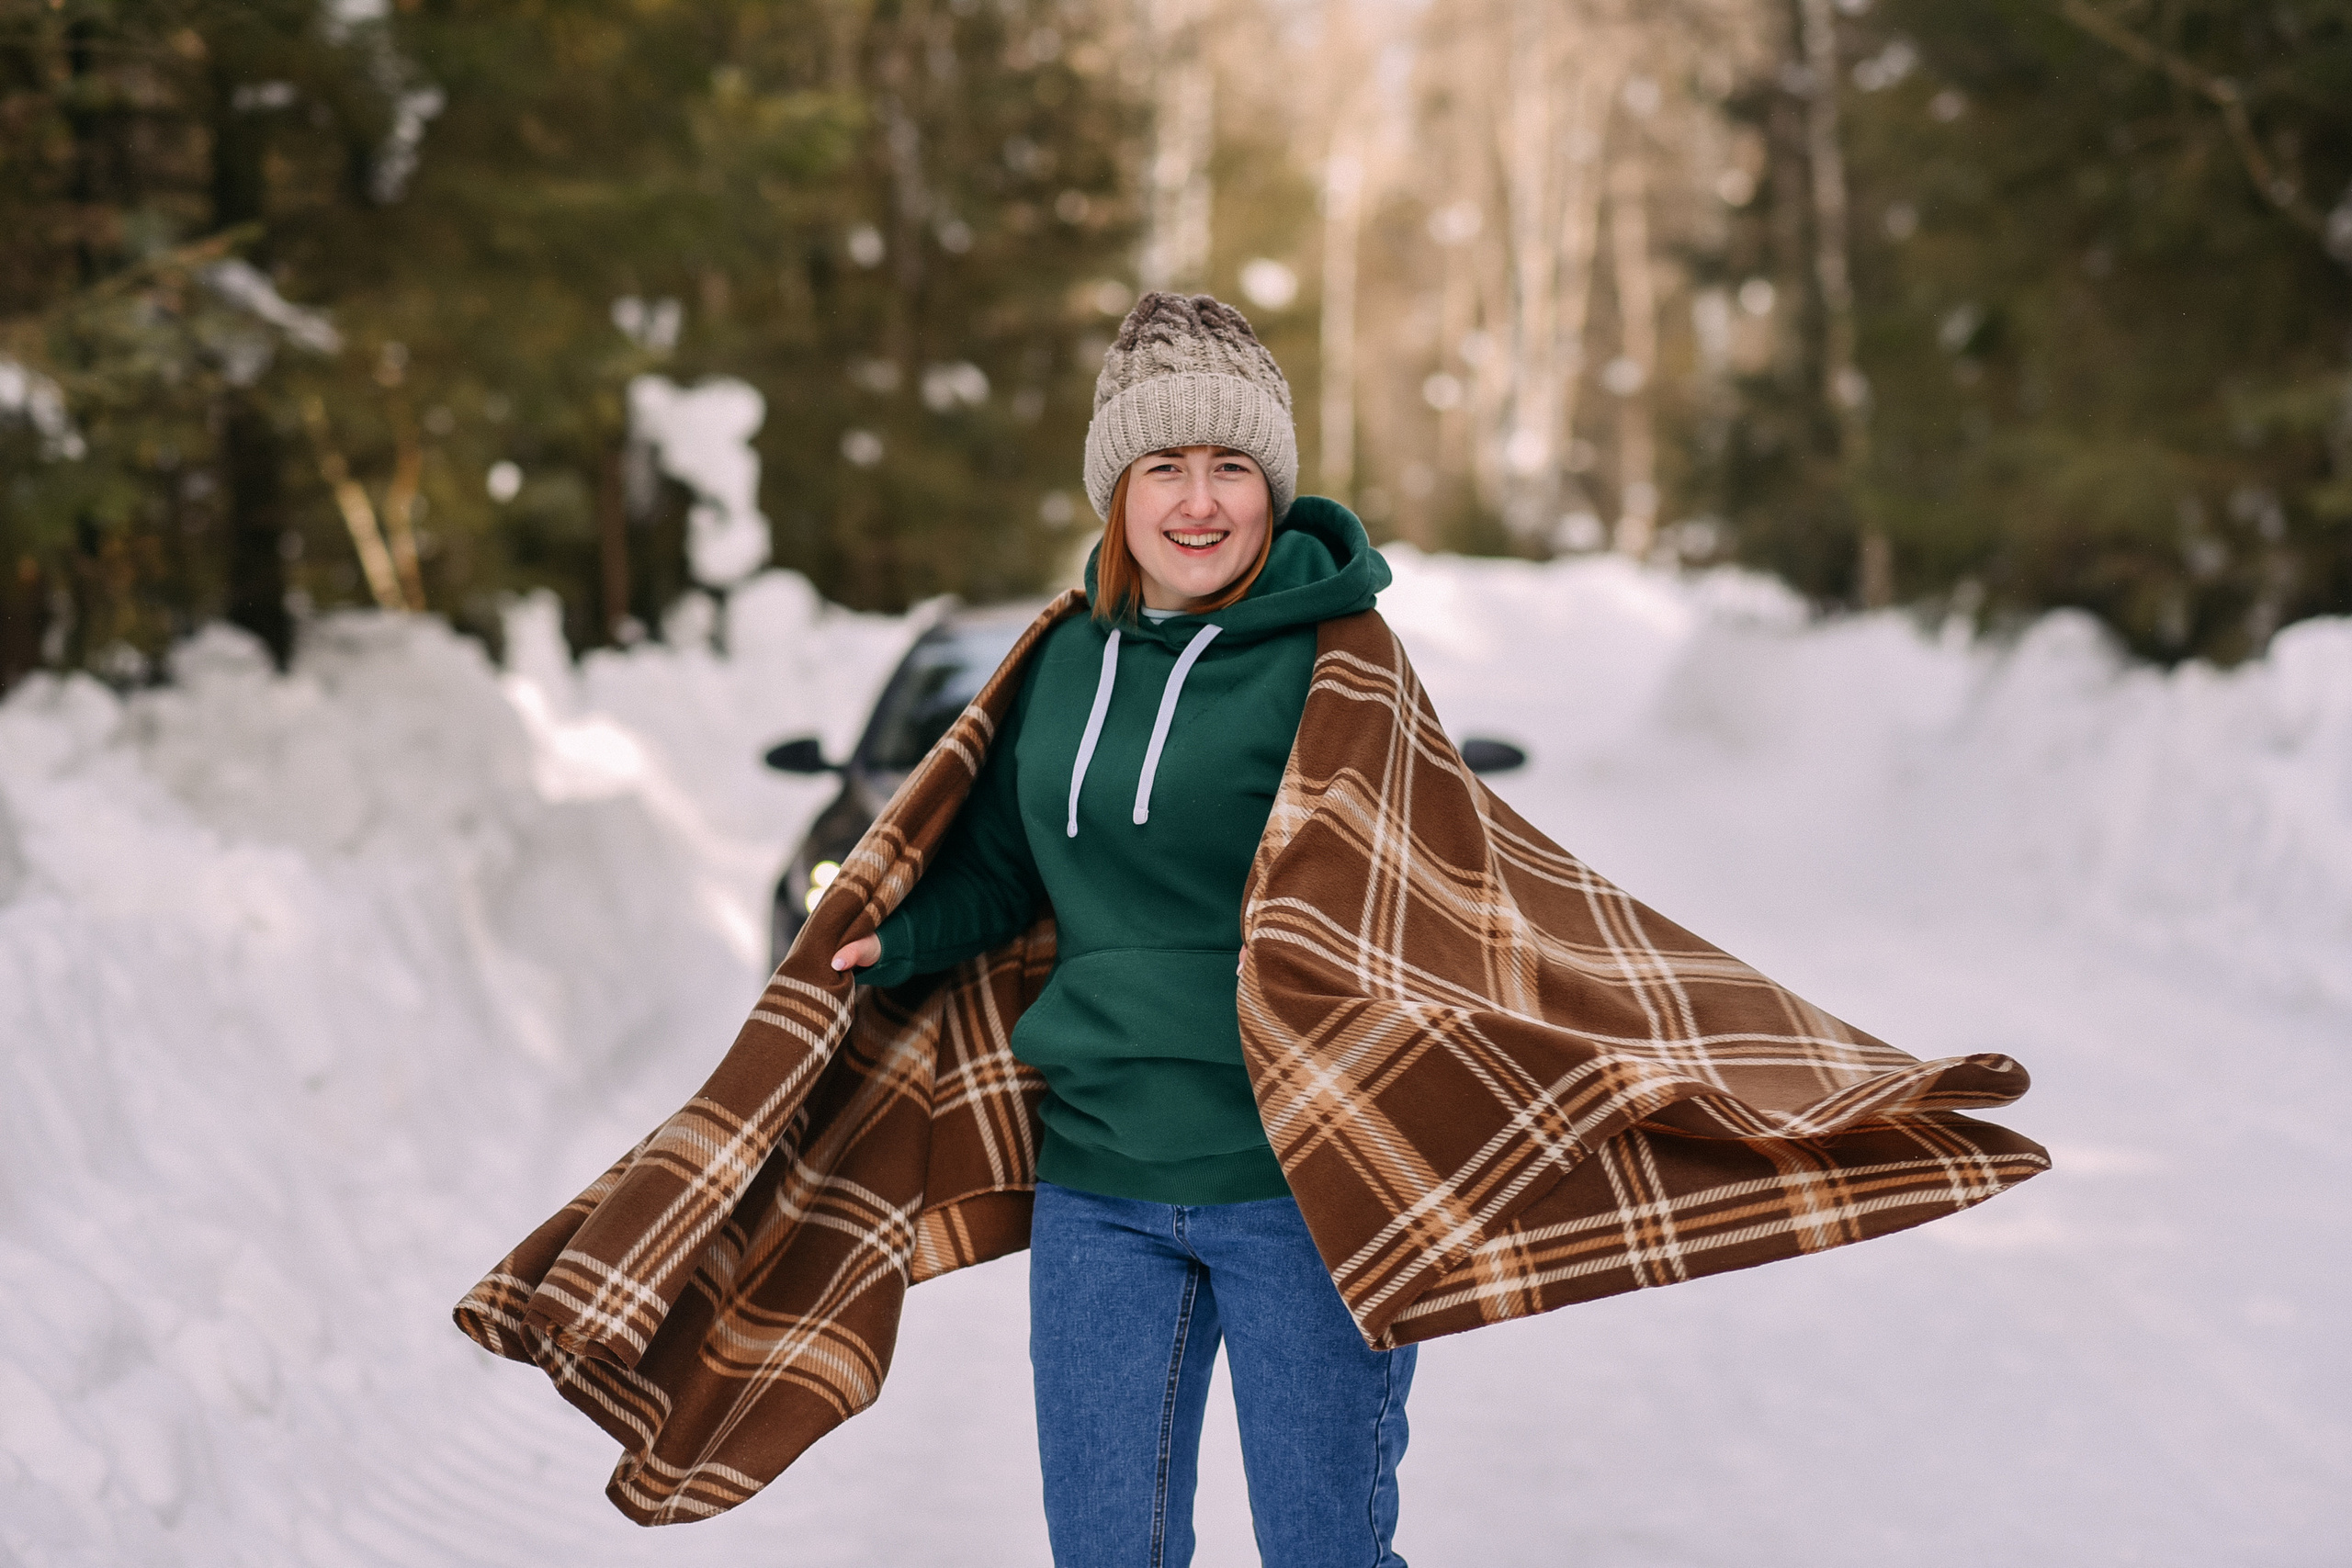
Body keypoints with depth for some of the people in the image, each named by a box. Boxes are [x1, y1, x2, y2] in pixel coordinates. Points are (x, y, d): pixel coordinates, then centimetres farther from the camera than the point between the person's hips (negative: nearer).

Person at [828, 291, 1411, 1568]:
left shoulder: (1332, 662, -9)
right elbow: (998, 870, 19)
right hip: (1098, 1185, 5)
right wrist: (893, 940, 4)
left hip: (1297, 1186, -5)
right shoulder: (1068, 660, 8)